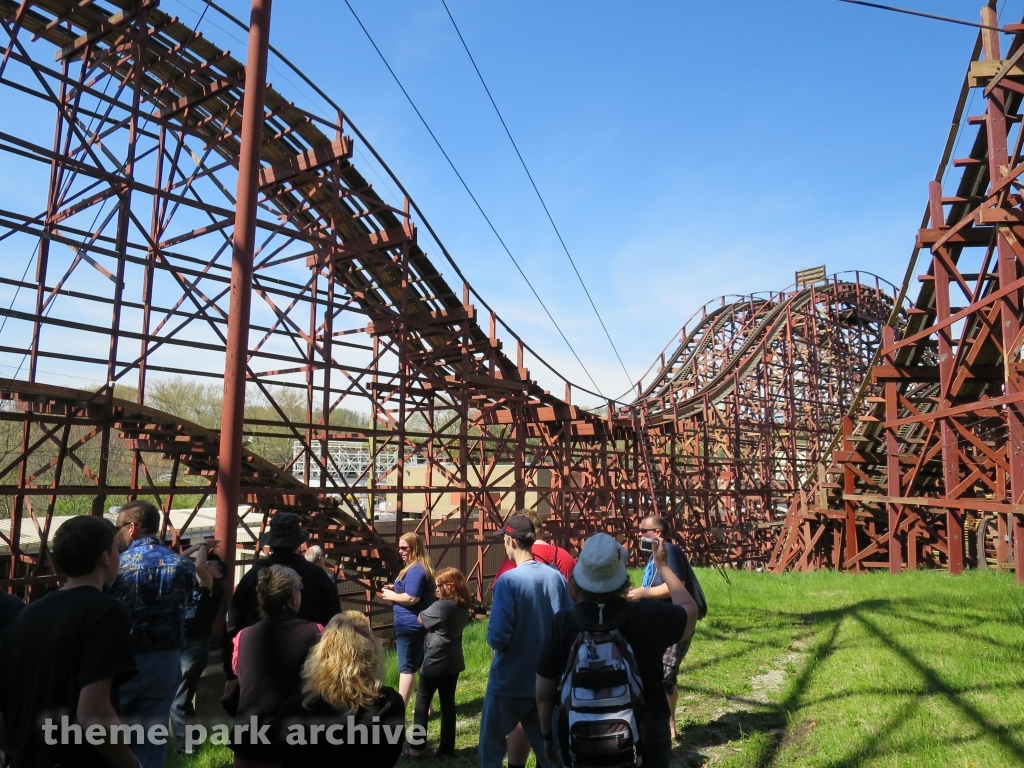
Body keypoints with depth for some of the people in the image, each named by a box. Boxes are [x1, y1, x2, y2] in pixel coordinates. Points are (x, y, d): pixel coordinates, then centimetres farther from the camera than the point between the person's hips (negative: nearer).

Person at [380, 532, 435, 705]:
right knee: (422, 665, 17)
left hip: (411, 625, -11)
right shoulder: (421, 567, 13)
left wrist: (392, 596, -12)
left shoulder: (415, 570, -20)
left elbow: (412, 598, -27)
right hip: (420, 624, 11)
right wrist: (396, 590, 11)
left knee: (407, 668, -4)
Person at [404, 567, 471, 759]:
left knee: (422, 701, 10)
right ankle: (447, 749, 17)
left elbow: (420, 619, -9)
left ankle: (416, 747, 16)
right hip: (453, 662, 7)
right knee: (448, 704, 12)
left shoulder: (441, 606, -23)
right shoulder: (463, 606, 0)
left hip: (435, 662, -6)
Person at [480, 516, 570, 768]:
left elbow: (498, 636, -22)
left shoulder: (508, 580, -20)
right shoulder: (556, 577, -5)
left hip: (510, 680, -5)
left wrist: (496, 641, 0)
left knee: (491, 743, 15)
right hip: (547, 679, 5)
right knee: (546, 745, 18)